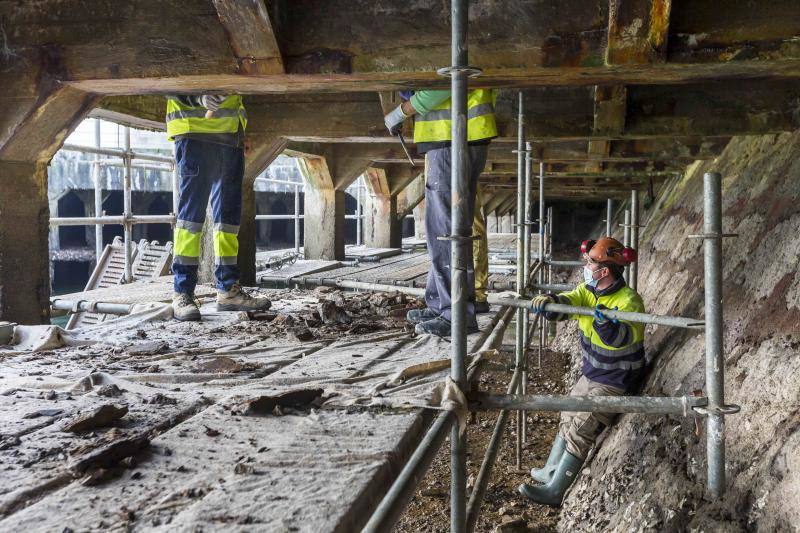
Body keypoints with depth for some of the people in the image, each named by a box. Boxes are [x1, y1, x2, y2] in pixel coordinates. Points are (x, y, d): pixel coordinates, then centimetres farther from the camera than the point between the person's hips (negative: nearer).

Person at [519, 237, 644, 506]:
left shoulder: (629, 300, -25)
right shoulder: (588, 290, -2)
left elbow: (624, 338, -37)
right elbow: (568, 301, -18)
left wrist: (607, 324, -58)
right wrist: (547, 302, -40)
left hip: (614, 382, -8)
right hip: (590, 375, 8)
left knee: (580, 431, -9)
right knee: (568, 419, 20)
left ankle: (554, 491, -1)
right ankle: (550, 471, 37)